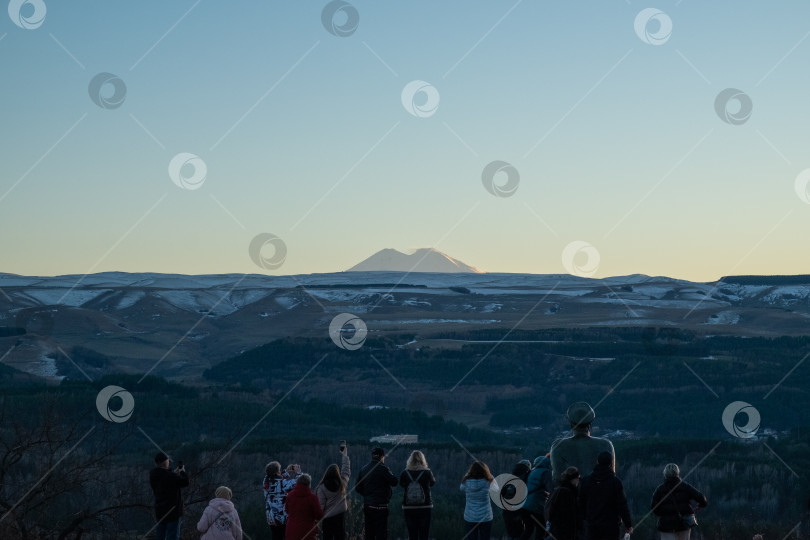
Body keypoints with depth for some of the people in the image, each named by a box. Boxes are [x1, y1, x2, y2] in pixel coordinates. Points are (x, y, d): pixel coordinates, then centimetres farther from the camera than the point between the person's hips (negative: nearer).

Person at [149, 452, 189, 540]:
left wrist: (174, 473, 16)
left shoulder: (153, 476, 1)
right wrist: (183, 472, 6)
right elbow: (185, 482, -12)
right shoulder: (169, 476, -22)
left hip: (159, 512, 7)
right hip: (172, 511, -7)